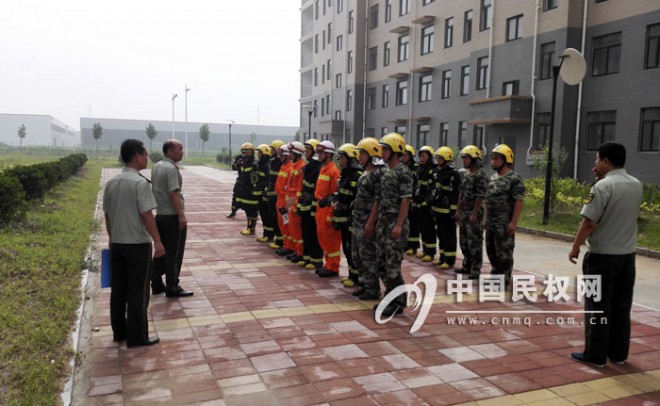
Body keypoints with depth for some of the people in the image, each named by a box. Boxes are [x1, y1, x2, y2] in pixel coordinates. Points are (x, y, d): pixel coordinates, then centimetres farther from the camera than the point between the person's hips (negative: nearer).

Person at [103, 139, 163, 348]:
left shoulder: (111, 183, 6)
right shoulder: (140, 182, -16)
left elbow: (107, 214, 12)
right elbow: (146, 215, -19)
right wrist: (157, 241, -14)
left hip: (117, 244, 7)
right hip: (138, 244, -7)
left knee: (118, 290, 15)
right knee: (138, 292, 2)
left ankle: (119, 332, 26)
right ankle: (137, 337, 9)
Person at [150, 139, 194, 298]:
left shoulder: (156, 166, 11)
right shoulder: (171, 168, -18)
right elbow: (174, 194, -23)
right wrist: (181, 215, -22)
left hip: (160, 215, 9)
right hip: (172, 216, -9)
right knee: (173, 253, 0)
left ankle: (156, 284, 22)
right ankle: (172, 288, 7)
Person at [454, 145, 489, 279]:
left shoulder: (480, 176, -14)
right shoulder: (465, 174, 13)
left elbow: (480, 197, -18)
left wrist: (474, 214, -20)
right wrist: (458, 210, 15)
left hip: (474, 212, -9)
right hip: (463, 212, 9)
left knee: (474, 242, -4)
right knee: (464, 241, 15)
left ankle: (475, 269, 4)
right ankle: (467, 266, 26)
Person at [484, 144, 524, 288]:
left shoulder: (514, 179, -11)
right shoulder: (493, 177, 14)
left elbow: (518, 202, -16)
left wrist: (513, 222, -21)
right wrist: (486, 218, 17)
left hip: (504, 224, -8)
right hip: (491, 222, 8)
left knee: (504, 253, -2)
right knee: (491, 250, 15)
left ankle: (504, 280, 7)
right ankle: (495, 275, 30)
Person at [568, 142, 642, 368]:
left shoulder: (603, 186, -16)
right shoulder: (636, 185, 7)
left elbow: (589, 222, -19)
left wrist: (575, 247, -6)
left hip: (602, 255, -7)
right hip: (628, 253, 7)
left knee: (597, 307, 1)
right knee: (621, 307, 13)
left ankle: (595, 356, 8)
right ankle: (618, 354, 21)